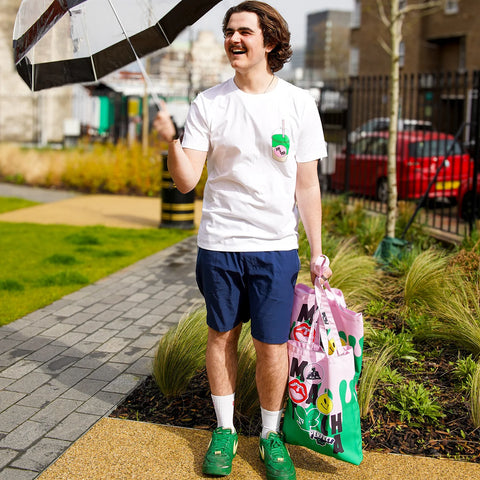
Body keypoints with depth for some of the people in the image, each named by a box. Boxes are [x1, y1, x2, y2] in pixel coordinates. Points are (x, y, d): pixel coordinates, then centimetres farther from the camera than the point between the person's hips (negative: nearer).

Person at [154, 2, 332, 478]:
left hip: (276, 246, -1)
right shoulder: (208, 103, 1)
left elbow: (307, 185, 3)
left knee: (271, 345, 2)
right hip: (218, 243, 1)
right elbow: (187, 181, -4)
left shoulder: (298, 104, 0)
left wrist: (316, 253, 3)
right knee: (221, 335, 11)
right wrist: (172, 141, -23)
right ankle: (224, 430, 29)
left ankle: (271, 435, 24)